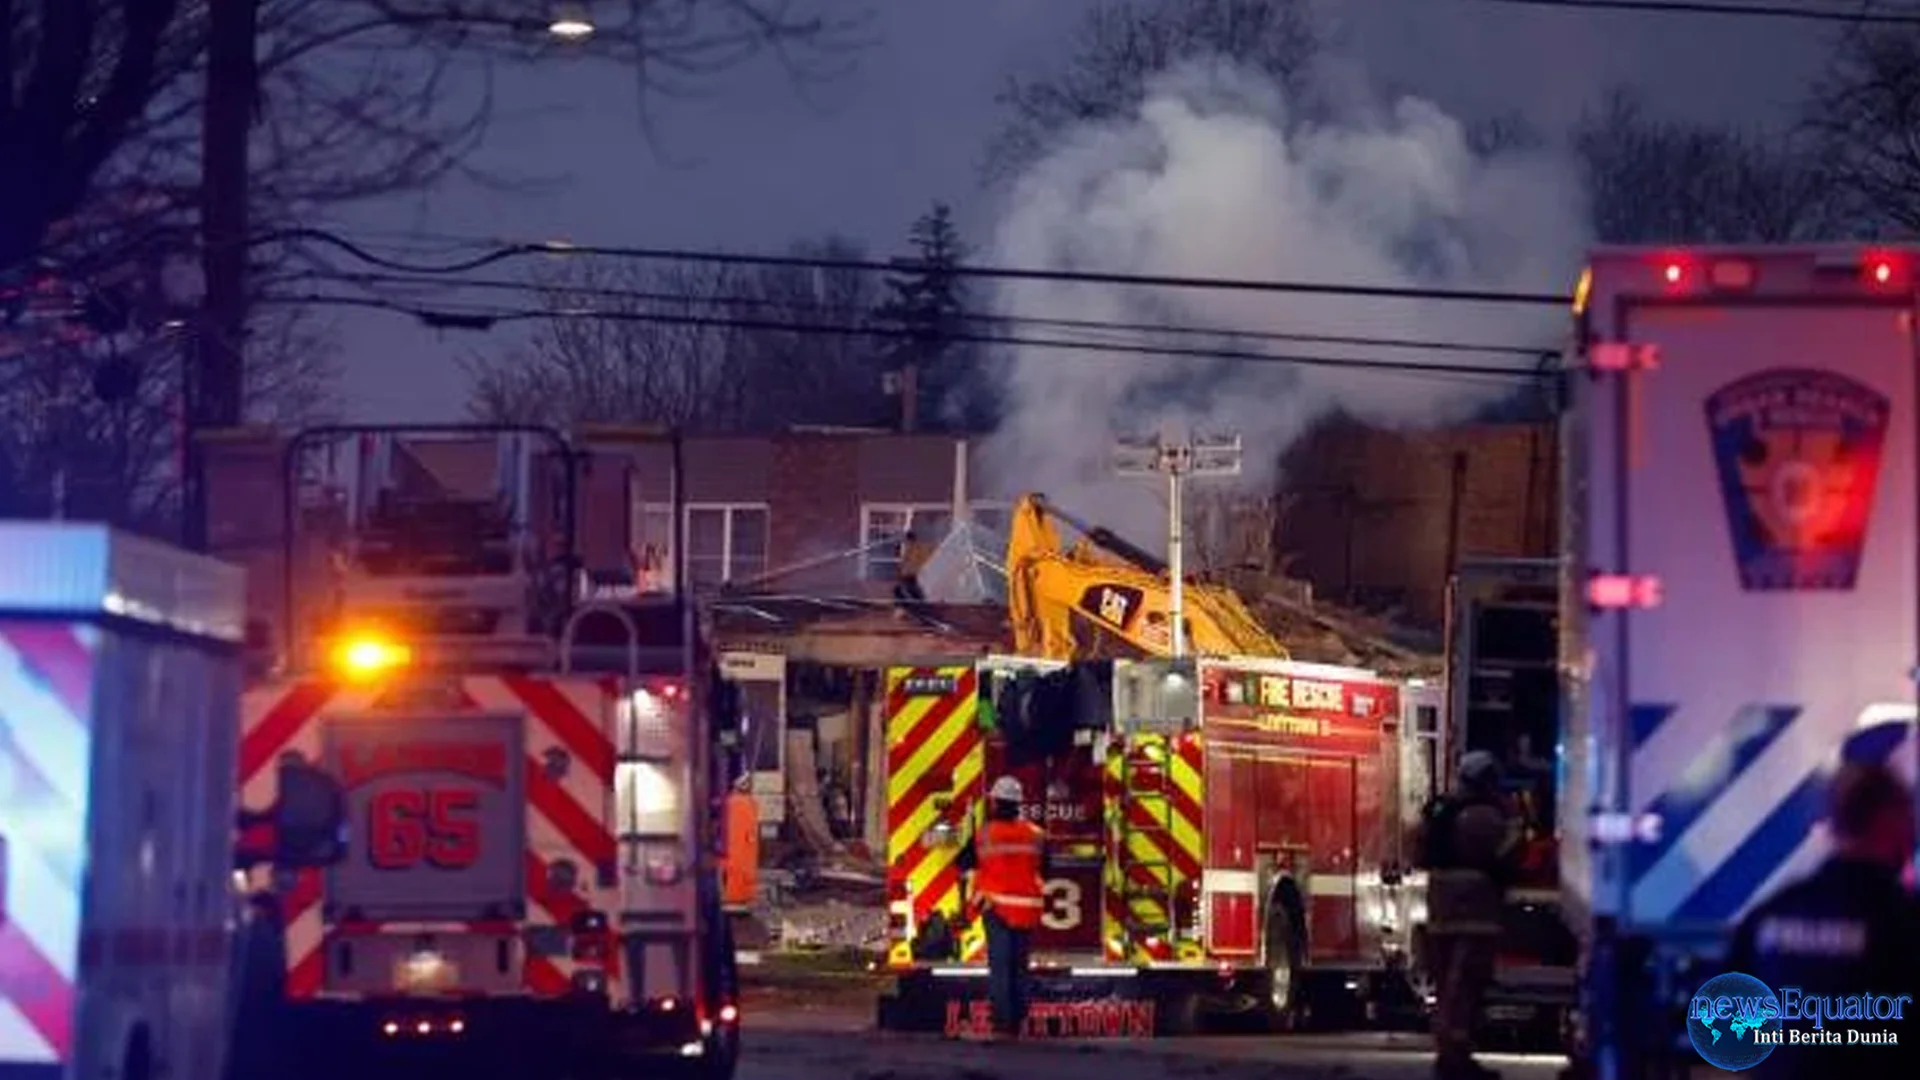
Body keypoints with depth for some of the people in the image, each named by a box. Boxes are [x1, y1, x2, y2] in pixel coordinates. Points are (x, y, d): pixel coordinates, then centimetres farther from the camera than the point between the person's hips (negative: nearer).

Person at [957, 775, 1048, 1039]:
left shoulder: (984, 835, -7)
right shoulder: (1036, 835, 3)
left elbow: (963, 865, 3)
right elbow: (1044, 872, 12)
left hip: (997, 908, -3)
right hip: (1027, 911, 3)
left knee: (999, 967, -4)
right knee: (1019, 966, 12)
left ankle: (1003, 1023, -12)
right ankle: (1018, 1022, 13)